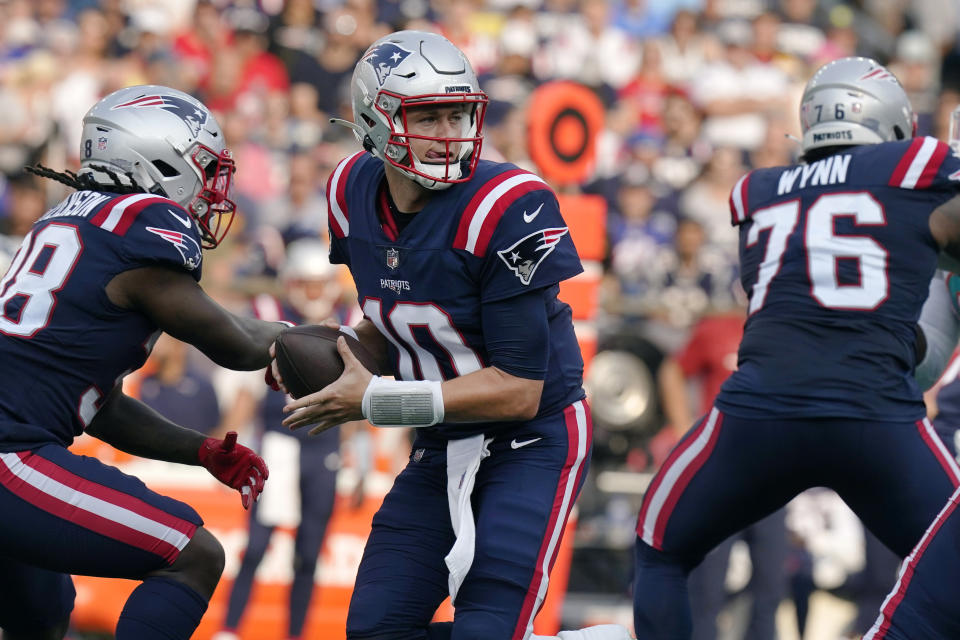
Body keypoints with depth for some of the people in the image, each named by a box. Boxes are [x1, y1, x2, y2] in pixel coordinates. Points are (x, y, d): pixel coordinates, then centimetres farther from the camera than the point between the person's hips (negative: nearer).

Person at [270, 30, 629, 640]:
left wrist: (374, 400, -23)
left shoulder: (505, 209, -24)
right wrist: (335, 354, -9)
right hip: (444, 446, 7)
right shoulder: (355, 192, -3)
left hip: (534, 439, -7)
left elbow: (520, 391, -23)